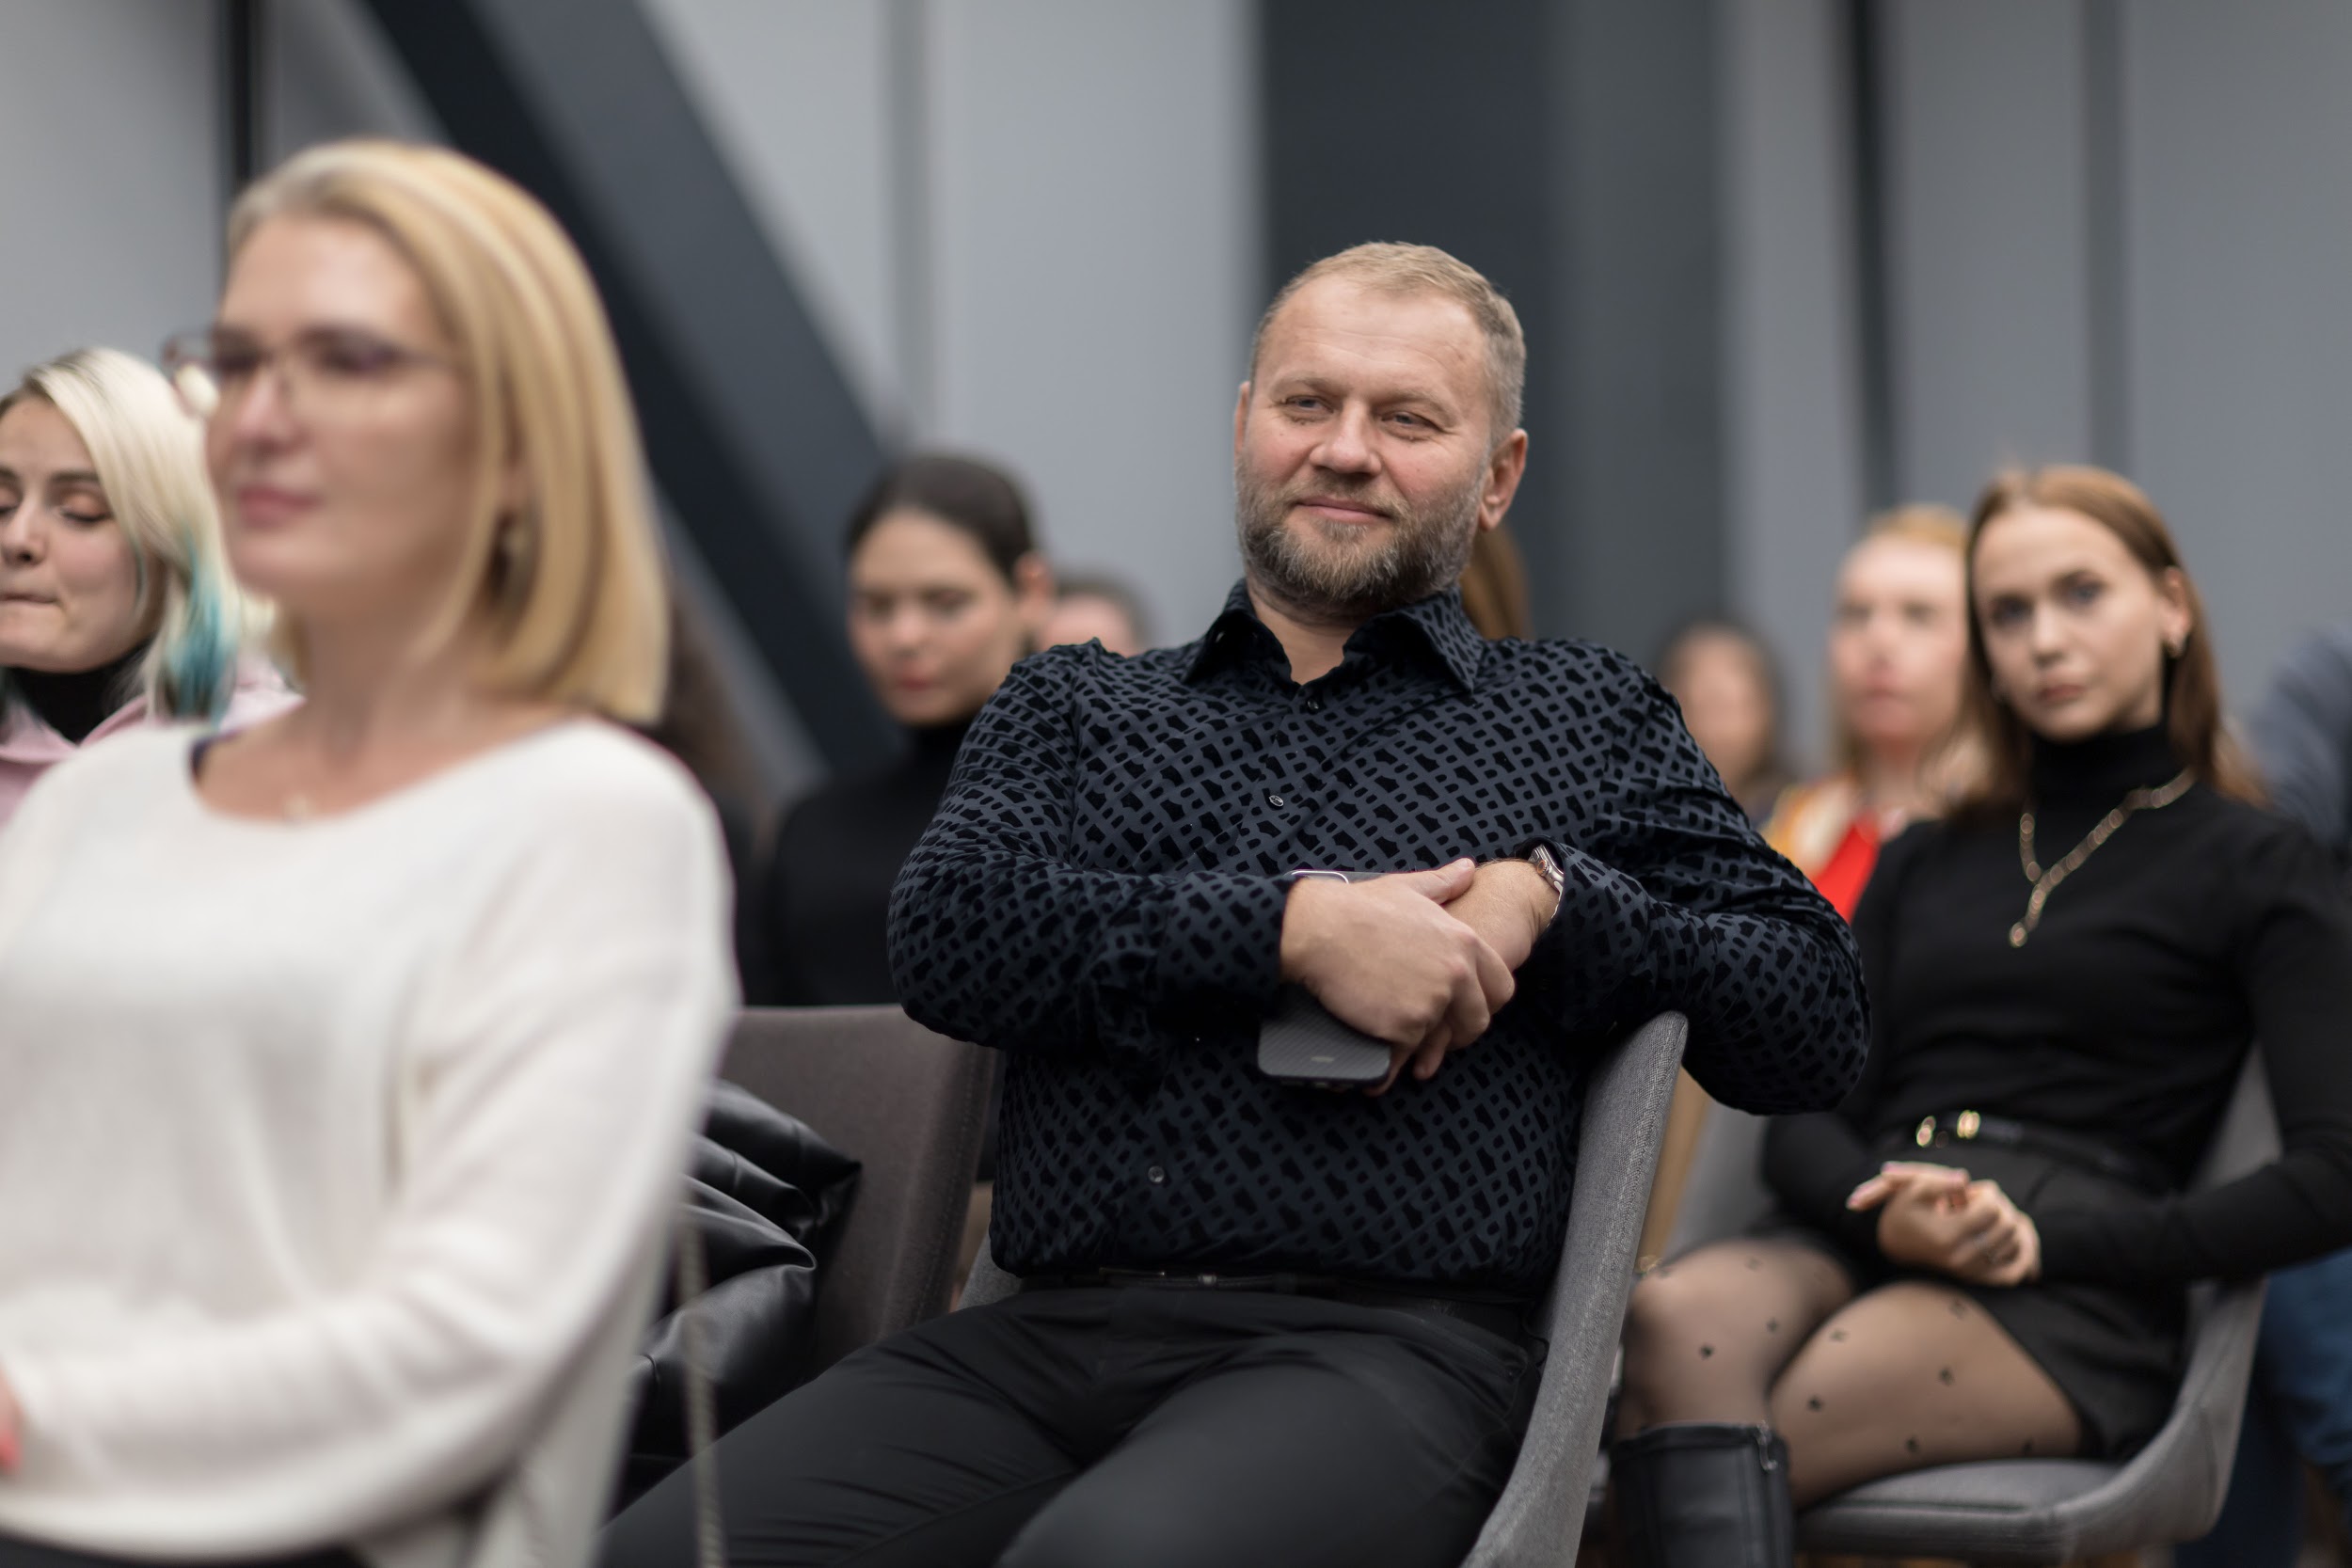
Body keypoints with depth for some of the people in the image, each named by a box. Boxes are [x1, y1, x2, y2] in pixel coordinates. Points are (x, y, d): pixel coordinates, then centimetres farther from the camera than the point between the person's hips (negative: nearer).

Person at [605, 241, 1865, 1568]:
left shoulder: (1587, 719, 21)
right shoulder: (1077, 706, 23)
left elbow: (1818, 1021, 14)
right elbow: (950, 933, 3)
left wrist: (1551, 898, -2)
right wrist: (1292, 928, -9)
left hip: (1380, 1346, -2)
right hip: (1043, 1339, 2)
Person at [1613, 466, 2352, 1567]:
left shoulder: (2253, 866, 13)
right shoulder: (1926, 862, 28)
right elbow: (1801, 1123, 17)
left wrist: (2050, 1241, -11)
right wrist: (1879, 1207, -8)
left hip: (2070, 1303, -4)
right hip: (1858, 1246, 4)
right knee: (1674, 1319, -35)